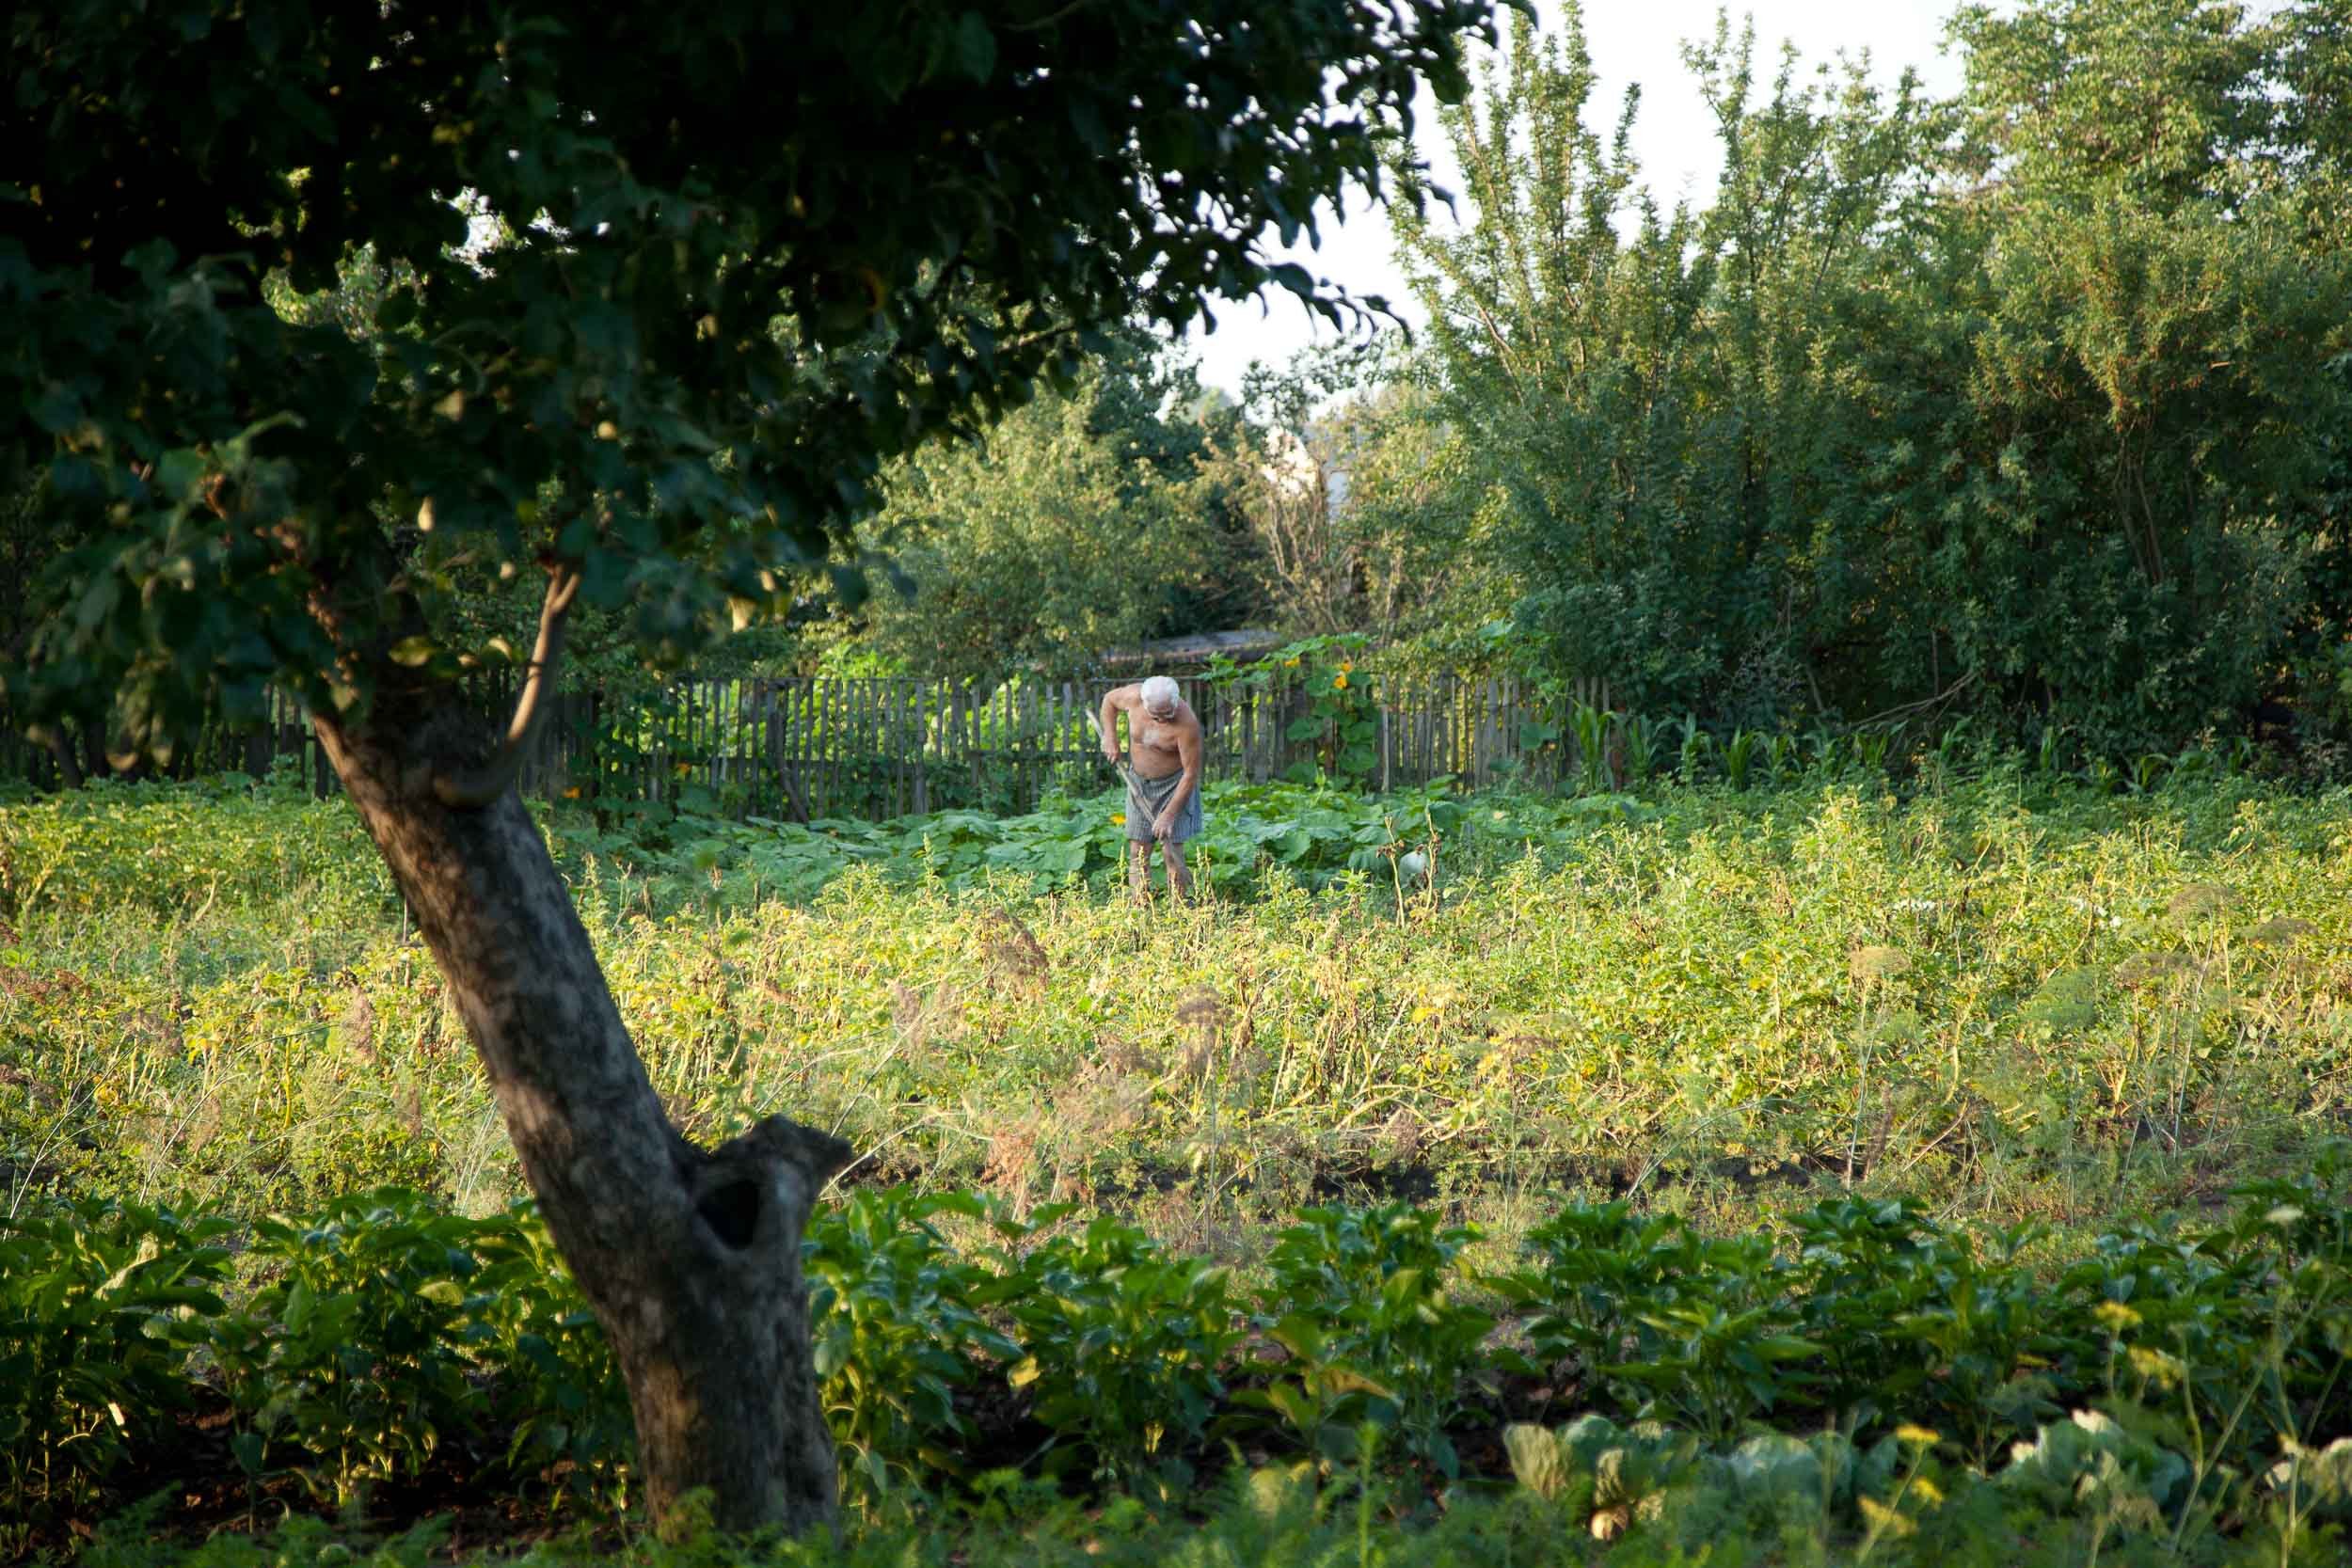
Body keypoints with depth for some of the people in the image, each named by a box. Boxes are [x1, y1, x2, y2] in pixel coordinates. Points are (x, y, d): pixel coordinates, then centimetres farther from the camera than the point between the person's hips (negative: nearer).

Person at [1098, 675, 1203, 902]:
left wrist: (1169, 815, -24)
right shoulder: (1134, 696, -17)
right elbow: (1109, 699, 9)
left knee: (1172, 852, -10)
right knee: (1137, 851, 0)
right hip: (1139, 782, 4)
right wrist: (1110, 737, -3)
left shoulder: (1186, 723, -30)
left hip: (1174, 784, -4)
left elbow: (1191, 773, -24)